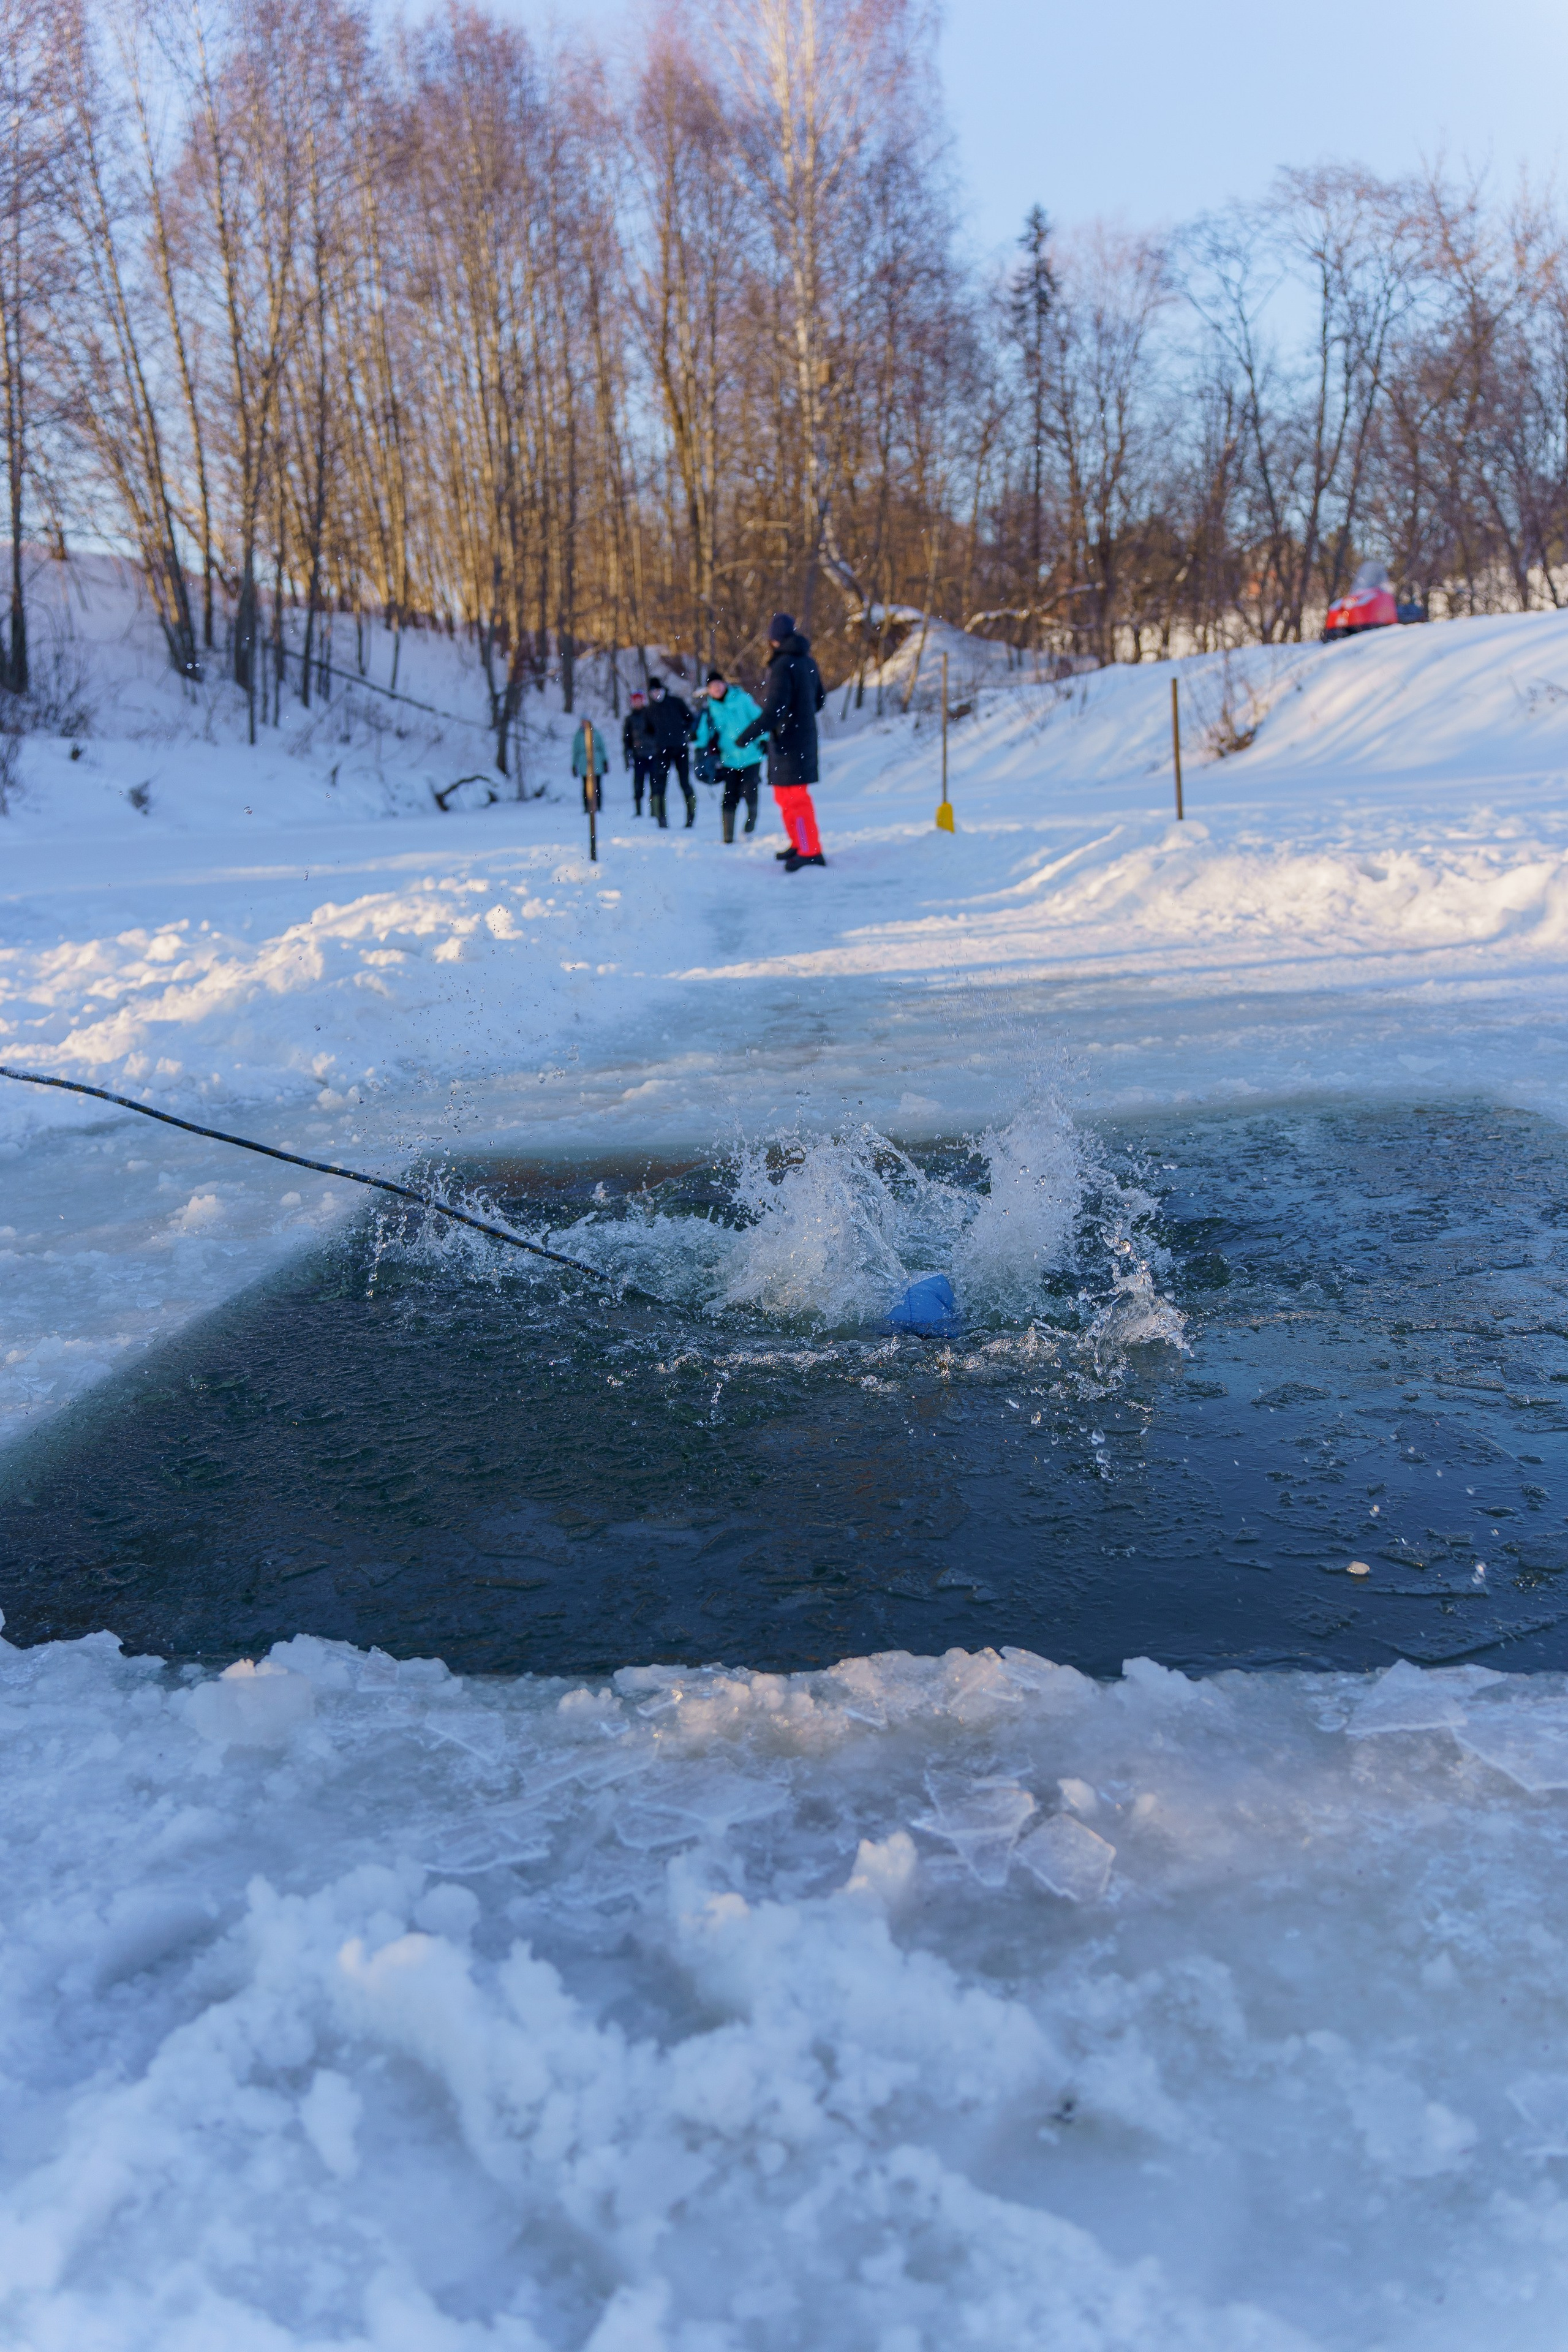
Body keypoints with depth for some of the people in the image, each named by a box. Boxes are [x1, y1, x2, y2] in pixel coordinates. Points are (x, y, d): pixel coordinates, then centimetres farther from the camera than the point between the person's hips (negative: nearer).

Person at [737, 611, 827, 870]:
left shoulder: (783, 666, -18)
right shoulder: (808, 662, 7)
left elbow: (774, 709, -25)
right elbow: (819, 698, 19)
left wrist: (749, 734, -22)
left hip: (788, 740, -9)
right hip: (805, 735, 9)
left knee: (794, 797, -5)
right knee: (785, 795, 19)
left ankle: (810, 851, -5)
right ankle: (800, 844, 25)